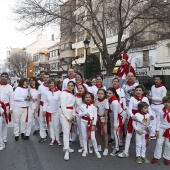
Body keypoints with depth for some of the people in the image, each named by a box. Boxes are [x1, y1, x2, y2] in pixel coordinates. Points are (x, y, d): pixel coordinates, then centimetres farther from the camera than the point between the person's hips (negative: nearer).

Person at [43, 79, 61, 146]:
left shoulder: (59, 92, -7)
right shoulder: (47, 92, 3)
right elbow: (45, 102, 6)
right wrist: (44, 110, 2)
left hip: (57, 111, -3)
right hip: (49, 111, 3)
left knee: (56, 125, 1)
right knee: (51, 125, 9)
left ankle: (57, 139, 15)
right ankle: (53, 139, 19)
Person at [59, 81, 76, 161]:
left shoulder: (72, 94, 14)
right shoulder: (64, 93, -9)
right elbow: (63, 106, -14)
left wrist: (73, 114, 1)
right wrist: (68, 117, -15)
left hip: (70, 113, 8)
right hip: (64, 113, -7)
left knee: (68, 130, 13)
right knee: (66, 131, -12)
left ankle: (66, 147, 27)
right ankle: (66, 151, -12)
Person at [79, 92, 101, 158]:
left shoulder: (93, 105, -4)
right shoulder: (82, 105, 2)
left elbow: (95, 116, -4)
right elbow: (79, 114, 0)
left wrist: (94, 125, -8)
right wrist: (85, 113, -19)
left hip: (91, 122, -2)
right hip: (83, 121, 2)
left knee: (92, 138, -4)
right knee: (84, 136, 10)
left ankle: (96, 151, 13)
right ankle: (85, 150, 24)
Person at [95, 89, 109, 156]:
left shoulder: (105, 100, -17)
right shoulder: (96, 100, -4)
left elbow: (106, 110, -16)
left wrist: (106, 120, -15)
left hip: (103, 117, -4)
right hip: (98, 117, 4)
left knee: (105, 132, -9)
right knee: (98, 131, 15)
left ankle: (106, 148, -1)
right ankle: (99, 145, 30)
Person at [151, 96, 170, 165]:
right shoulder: (160, 111, -6)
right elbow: (158, 121, -5)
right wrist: (157, 130, -6)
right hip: (162, 129, 0)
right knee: (159, 143, 5)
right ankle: (156, 157, 18)